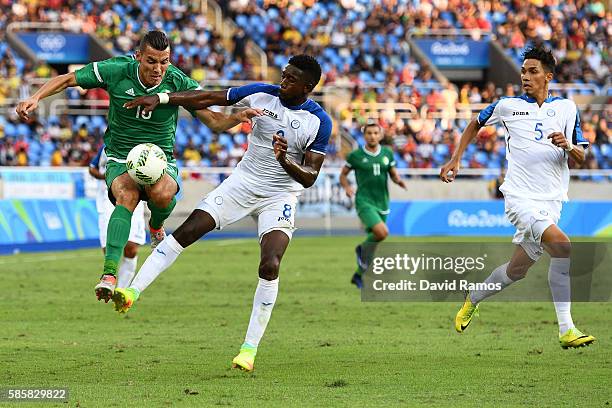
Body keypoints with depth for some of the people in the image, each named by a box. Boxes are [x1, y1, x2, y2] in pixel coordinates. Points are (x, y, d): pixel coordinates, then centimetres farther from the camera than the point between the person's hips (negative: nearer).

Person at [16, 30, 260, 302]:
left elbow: (214, 122, -6)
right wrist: (35, 98, -15)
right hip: (120, 161, -1)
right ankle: (109, 273, -42)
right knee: (127, 196, -34)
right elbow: (67, 79, -2)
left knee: (162, 193, -34)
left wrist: (238, 117, -26)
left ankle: (156, 226, 5)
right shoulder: (116, 71, -12)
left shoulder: (179, 83, -10)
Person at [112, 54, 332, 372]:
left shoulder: (319, 122, -14)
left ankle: (250, 347, -10)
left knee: (270, 266, -21)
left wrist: (286, 162, -34)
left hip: (280, 197, -3)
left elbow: (309, 177, -14)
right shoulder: (262, 94, -6)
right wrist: (161, 98, -2)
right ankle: (133, 290, -13)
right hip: (243, 182, 3)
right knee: (187, 231, -12)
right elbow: (209, 99, 3)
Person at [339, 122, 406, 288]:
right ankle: (362, 249, 2)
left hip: (382, 204, 5)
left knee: (373, 239, 9)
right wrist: (347, 187, -11)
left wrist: (399, 181, -8)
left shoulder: (387, 153, 7)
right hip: (364, 202, -5)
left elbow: (394, 175, 15)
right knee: (382, 232, -27)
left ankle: (358, 275, 27)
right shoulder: (355, 155, -3)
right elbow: (343, 175, 8)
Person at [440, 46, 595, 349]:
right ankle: (566, 329, -22)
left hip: (551, 201, 4)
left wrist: (568, 145, -14)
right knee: (562, 246, -26)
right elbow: (476, 124, 23)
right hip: (520, 196, -3)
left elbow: (580, 157, 8)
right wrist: (455, 160, 17)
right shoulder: (508, 106, 4)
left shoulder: (566, 108, 8)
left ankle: (473, 299, 38)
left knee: (516, 270, 7)